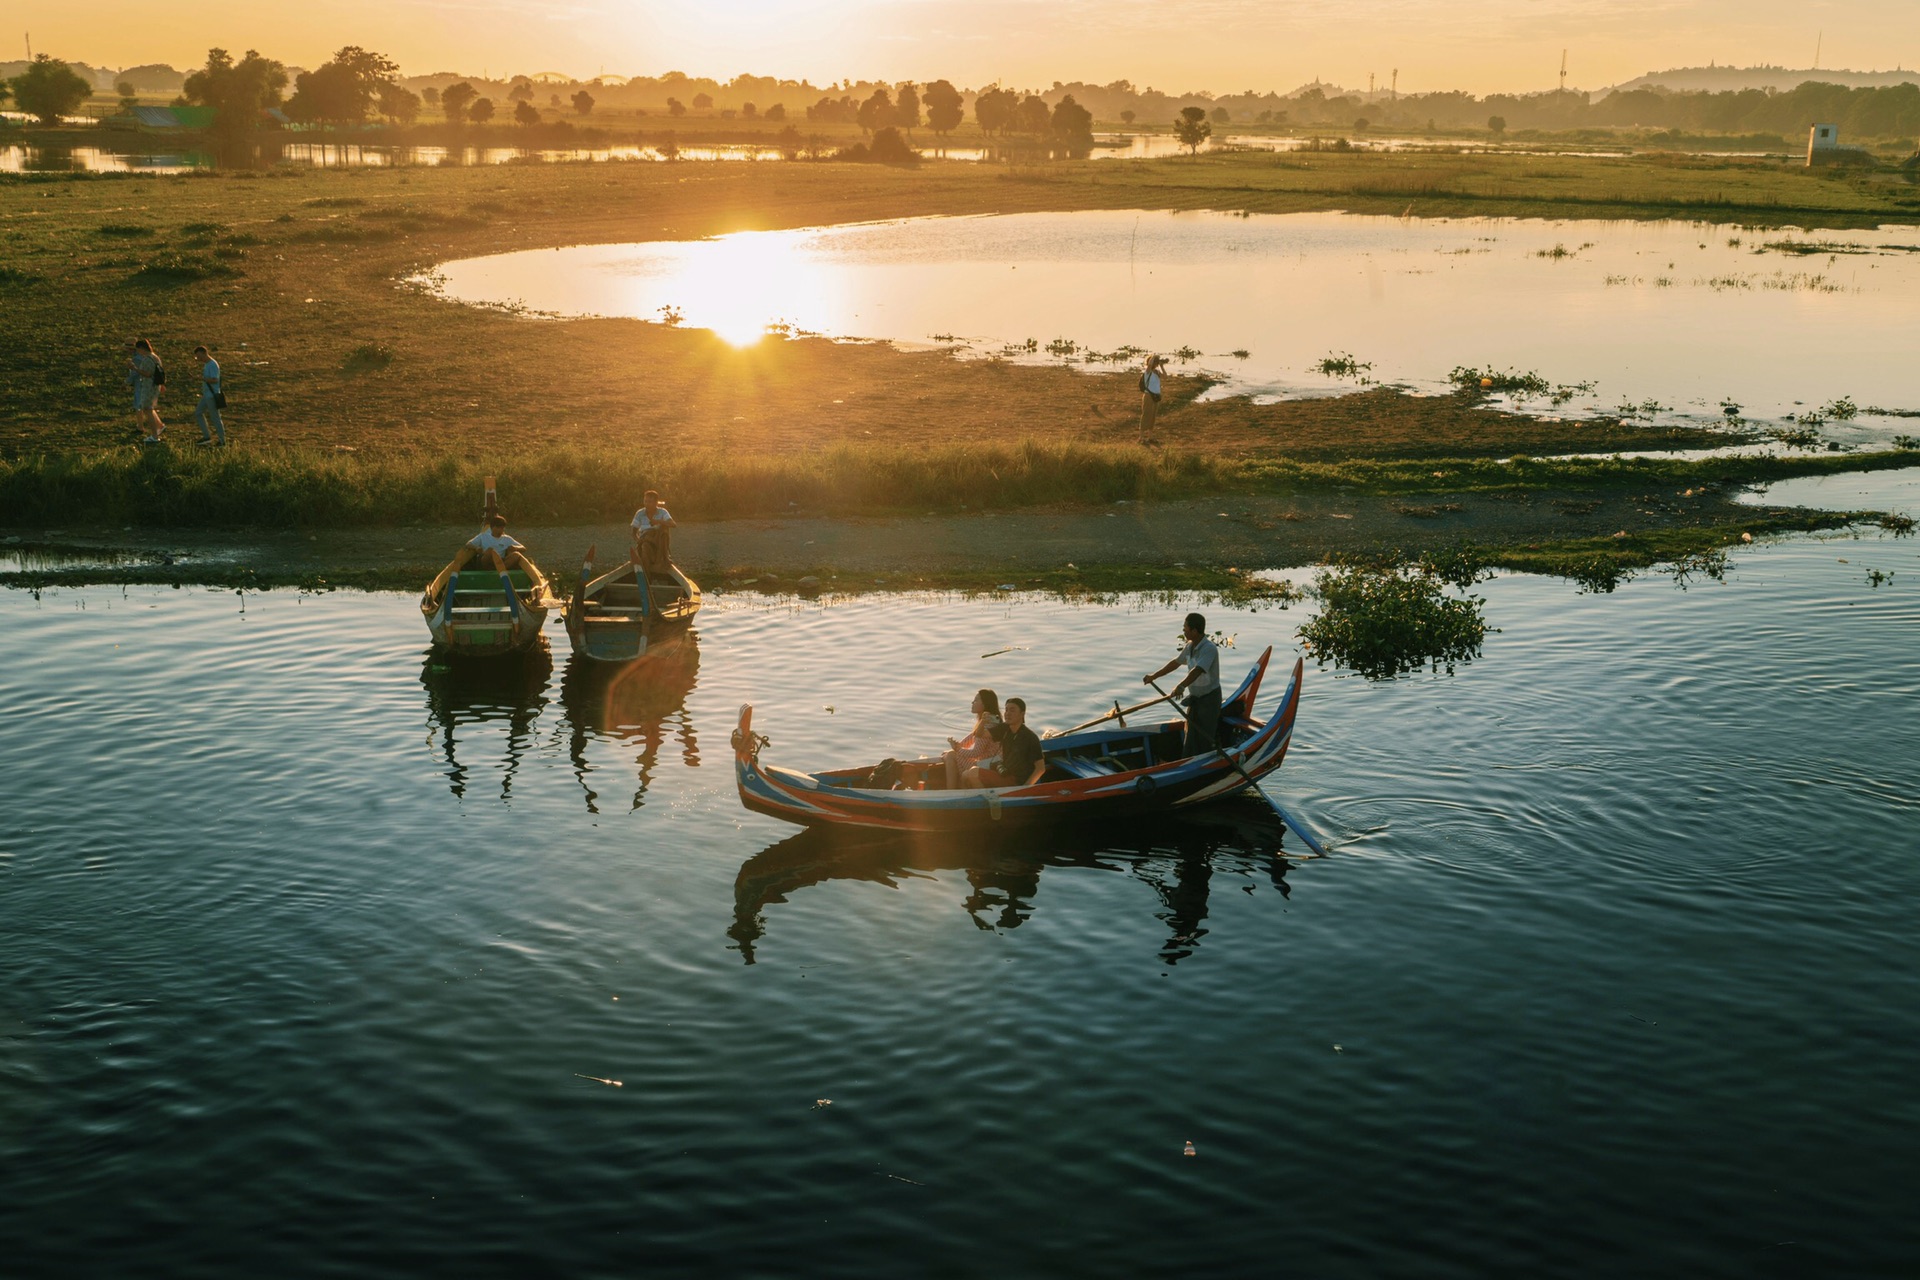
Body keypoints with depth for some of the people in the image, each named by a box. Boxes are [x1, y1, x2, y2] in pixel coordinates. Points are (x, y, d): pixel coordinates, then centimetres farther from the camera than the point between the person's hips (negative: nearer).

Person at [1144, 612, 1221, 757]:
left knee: (1205, 739, -3)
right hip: (1194, 698, 8)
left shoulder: (1209, 649, -24)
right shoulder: (1189, 647, 4)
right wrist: (1153, 676, 23)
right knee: (1191, 737, 11)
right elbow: (1175, 663, 18)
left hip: (1209, 698, -8)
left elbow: (1197, 670, -38)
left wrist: (1181, 686, -51)